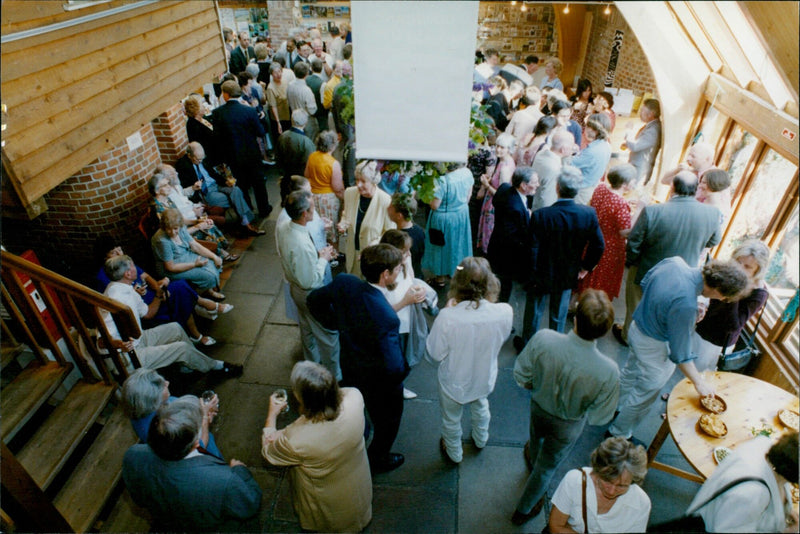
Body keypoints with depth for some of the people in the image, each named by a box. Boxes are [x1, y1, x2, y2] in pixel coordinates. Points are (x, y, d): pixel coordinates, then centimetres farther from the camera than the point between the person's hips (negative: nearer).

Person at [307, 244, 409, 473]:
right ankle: (377, 460, 53)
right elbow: (393, 368, -33)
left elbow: (314, 300, -2)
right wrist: (403, 369, -12)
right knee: (387, 422, 26)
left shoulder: (343, 282, -22)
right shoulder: (386, 317, -41)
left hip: (349, 368, 7)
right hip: (379, 383, -6)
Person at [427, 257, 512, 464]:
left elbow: (435, 355, -21)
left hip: (454, 383, -3)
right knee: (480, 407, 37)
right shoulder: (504, 312, -29)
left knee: (451, 419, 29)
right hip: (484, 379, 3)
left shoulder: (447, 317, -37)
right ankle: (481, 440, 65)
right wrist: (489, 302, -5)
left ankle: (454, 453, 57)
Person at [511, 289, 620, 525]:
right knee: (547, 466, 27)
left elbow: (521, 376, -18)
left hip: (538, 407, 2)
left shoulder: (542, 339, -37)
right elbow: (600, 417, -19)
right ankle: (524, 510, 53)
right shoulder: (609, 371, -37)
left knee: (536, 439, 37)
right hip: (567, 426, -1)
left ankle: (533, 460, 74)